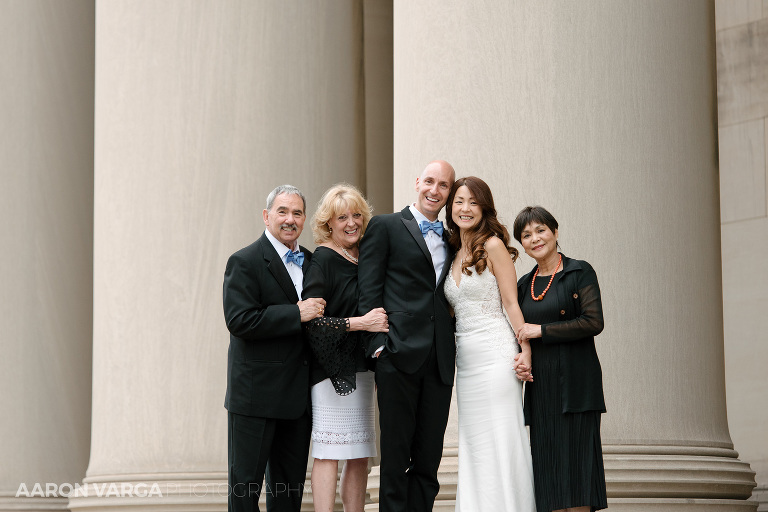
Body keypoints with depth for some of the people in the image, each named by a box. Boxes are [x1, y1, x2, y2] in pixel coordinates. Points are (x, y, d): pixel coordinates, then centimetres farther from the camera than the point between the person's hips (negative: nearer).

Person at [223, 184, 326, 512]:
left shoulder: (310, 262, 14)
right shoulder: (244, 263, -8)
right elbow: (239, 321, -19)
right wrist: (296, 314, -21)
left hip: (297, 395, 7)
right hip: (255, 393, -7)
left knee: (291, 485, 11)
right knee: (245, 484, -1)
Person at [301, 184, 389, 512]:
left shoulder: (363, 257, 14)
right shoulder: (323, 259, -8)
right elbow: (310, 321, -15)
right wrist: (360, 323, -20)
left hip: (361, 369, 8)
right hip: (332, 371, -7)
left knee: (360, 456, 6)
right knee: (329, 454, -8)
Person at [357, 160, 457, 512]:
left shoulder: (451, 240, 20)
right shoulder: (385, 227, 4)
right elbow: (369, 291, -3)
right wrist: (378, 343, -12)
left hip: (440, 361, 5)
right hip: (399, 355, -5)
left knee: (429, 458, 6)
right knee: (395, 454, -3)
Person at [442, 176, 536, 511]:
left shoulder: (493, 245, -4)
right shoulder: (454, 254, 15)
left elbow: (511, 304, -7)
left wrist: (526, 351, -13)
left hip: (495, 356, -7)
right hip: (465, 362, 7)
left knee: (501, 443, -6)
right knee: (473, 446, 6)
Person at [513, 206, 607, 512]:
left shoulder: (579, 273, 0)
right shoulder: (524, 285, 15)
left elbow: (593, 322, -11)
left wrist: (541, 330, -11)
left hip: (575, 385, -5)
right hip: (539, 389, 5)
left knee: (575, 462, -8)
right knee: (547, 466, 0)